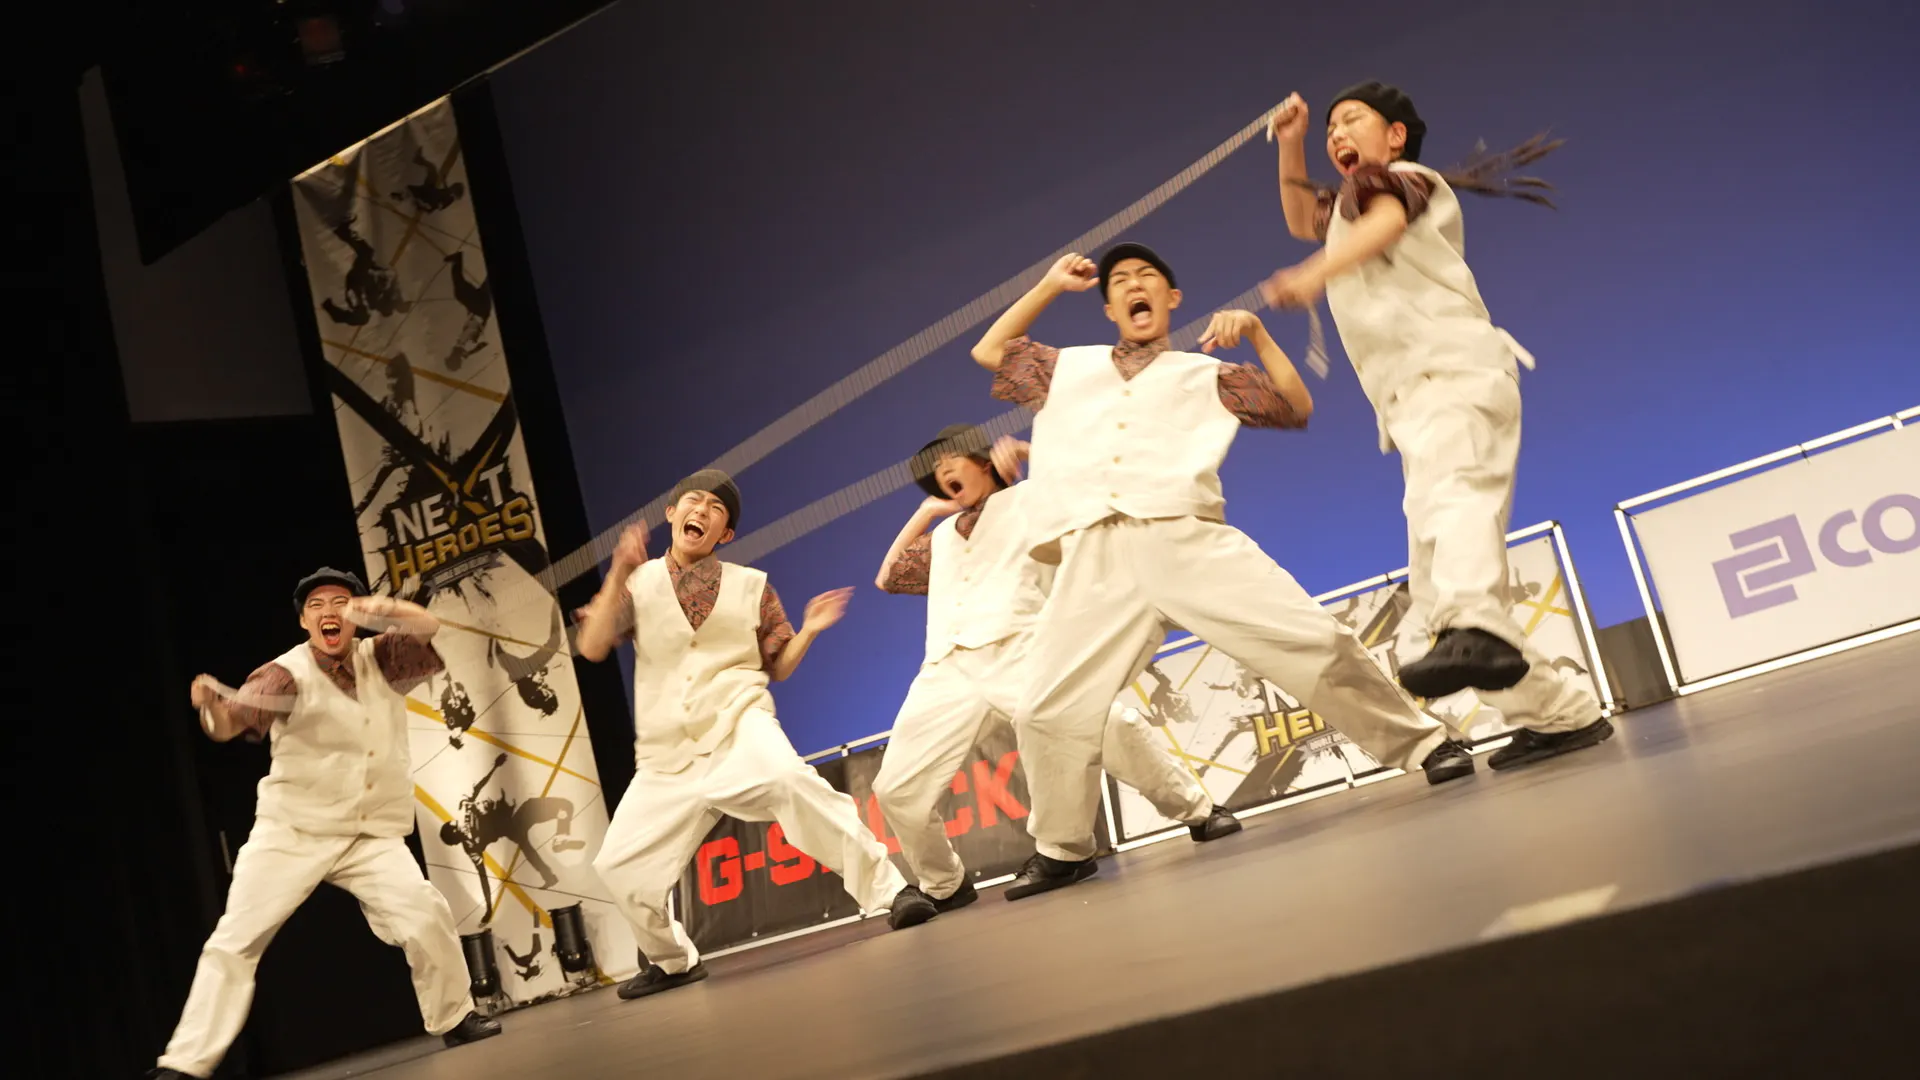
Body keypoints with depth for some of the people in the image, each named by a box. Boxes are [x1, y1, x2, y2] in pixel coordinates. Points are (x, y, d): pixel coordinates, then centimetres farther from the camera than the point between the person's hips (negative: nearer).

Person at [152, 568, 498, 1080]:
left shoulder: (381, 660, 2)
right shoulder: (287, 675, -10)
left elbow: (427, 629, -13)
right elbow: (236, 716, -26)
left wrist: (388, 610, -35)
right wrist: (212, 708, -52)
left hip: (371, 835, 2)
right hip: (291, 832, -2)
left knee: (426, 914, -13)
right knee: (236, 939, -7)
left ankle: (454, 1019, 9)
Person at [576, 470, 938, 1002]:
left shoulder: (750, 586, 8)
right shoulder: (639, 584, 8)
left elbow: (779, 666, 14)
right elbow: (591, 647, -6)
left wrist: (809, 630, -4)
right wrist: (618, 575, -15)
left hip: (738, 725, -3)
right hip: (668, 756, 3)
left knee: (789, 779, -36)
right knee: (618, 864, 1)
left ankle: (889, 891, -30)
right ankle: (674, 961, 28)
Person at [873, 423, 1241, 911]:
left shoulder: (1031, 498, 14)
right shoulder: (940, 538, 28)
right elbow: (887, 578, 35)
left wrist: (1024, 449, 0)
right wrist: (922, 513, 28)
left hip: (1018, 652, -5)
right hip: (947, 671, 5)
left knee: (1110, 724, -24)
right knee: (896, 790, -3)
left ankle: (1198, 813, -2)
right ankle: (945, 887, 18)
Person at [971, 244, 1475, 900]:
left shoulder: (1205, 375, 20)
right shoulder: (1067, 371, 28)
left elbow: (1298, 409, 14)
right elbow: (988, 352, 35)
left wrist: (1257, 335, 5)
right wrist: (1049, 286, 29)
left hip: (1191, 542, -1)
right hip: (1093, 559, 2)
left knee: (1315, 641, -10)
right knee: (1049, 714, -5)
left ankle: (1420, 744, 8)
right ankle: (1061, 850, 14)